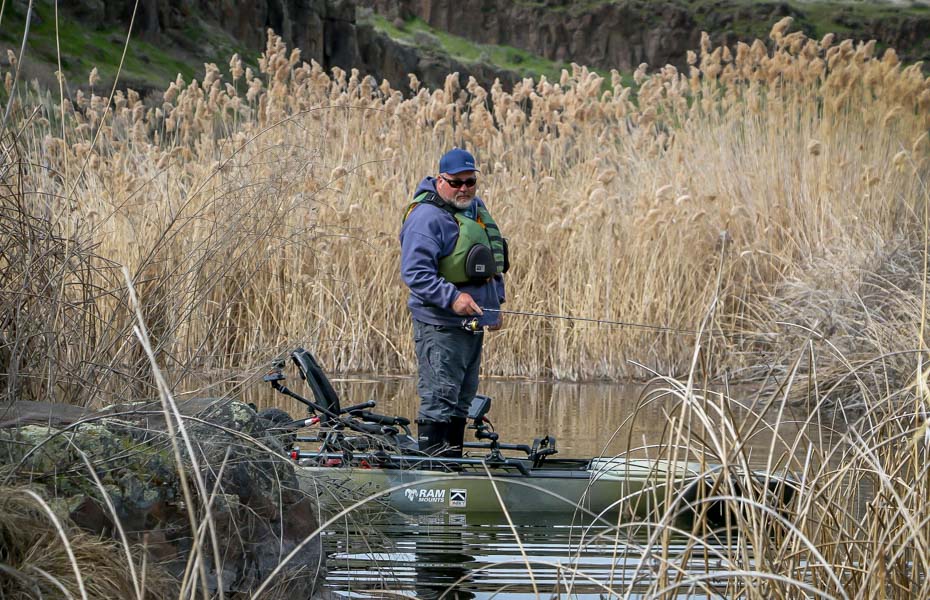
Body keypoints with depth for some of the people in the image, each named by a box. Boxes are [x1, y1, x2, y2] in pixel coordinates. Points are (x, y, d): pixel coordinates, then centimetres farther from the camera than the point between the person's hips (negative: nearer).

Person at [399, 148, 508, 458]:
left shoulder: (476, 208, 14)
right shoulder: (427, 217, -15)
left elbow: (491, 263, 27)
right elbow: (415, 272, -22)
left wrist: (495, 303, 21)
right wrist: (452, 298, -29)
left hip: (474, 322, 9)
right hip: (440, 326, -9)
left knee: (462, 400, 13)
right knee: (439, 398, -11)